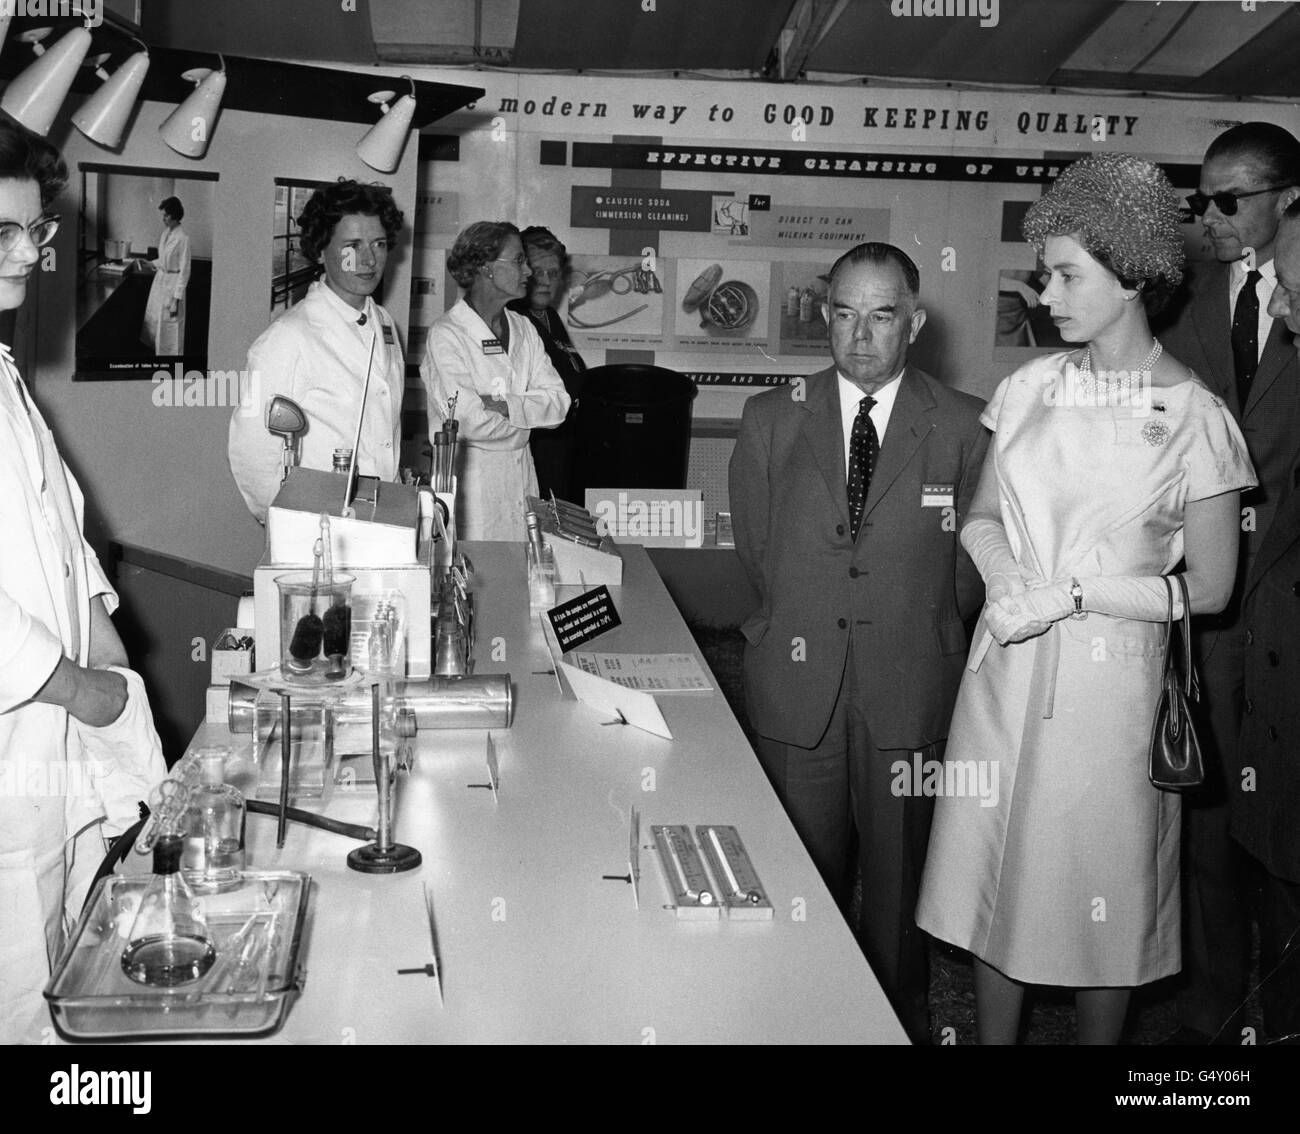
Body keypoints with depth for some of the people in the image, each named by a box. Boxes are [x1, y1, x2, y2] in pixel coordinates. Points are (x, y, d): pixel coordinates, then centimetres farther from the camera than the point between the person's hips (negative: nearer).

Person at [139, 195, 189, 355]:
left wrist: (176, 299, -20)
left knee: (170, 325, 2)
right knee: (153, 320, 16)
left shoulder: (182, 238, -20)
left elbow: (184, 271, -19)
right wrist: (150, 263, 2)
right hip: (160, 279, 8)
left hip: (172, 283, -8)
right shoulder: (165, 233, 4)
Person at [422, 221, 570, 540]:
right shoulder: (446, 334, -10)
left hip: (521, 473, 6)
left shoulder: (524, 329, 11)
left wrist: (505, 405, -14)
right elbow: (470, 422, -19)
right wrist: (528, 417, -2)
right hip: (469, 475, -6)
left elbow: (559, 402, 2)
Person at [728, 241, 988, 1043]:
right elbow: (755, 548, 9)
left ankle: (903, 1022, 29)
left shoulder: (965, 428, -2)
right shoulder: (772, 419, 5)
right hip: (798, 684, 1)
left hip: (911, 688, -1)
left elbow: (969, 569, 2)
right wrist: (801, 623, 6)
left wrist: (912, 633, 5)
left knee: (899, 877, 10)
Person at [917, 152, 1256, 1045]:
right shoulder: (1032, 386, 3)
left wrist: (1070, 593, -14)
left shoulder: (1194, 417, -9)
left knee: (1104, 898, 9)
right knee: (994, 879, 13)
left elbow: (1208, 587, -6)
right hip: (1007, 668, 4)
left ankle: (1099, 1034, 32)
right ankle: (994, 1037, 32)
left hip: (1111, 679, -4)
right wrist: (1007, 578, -10)